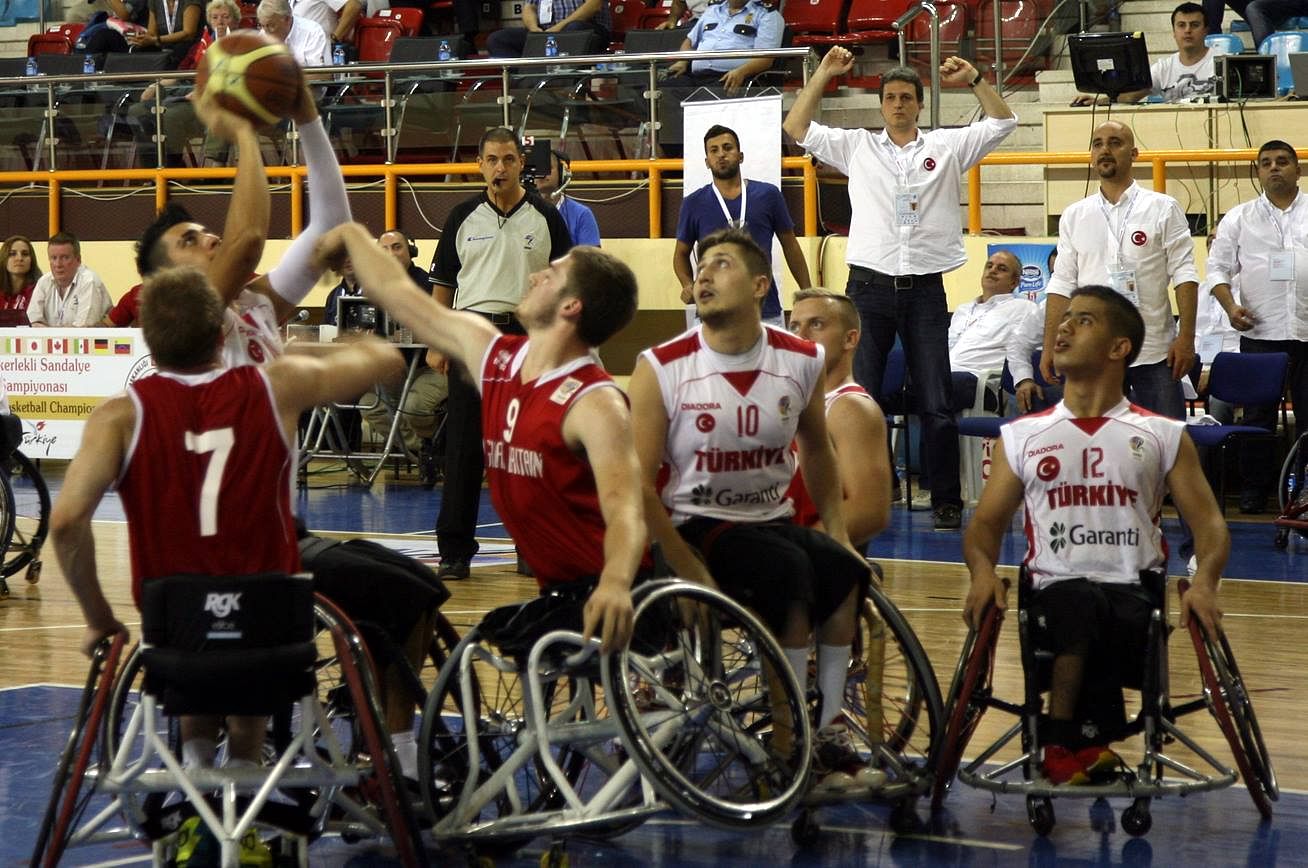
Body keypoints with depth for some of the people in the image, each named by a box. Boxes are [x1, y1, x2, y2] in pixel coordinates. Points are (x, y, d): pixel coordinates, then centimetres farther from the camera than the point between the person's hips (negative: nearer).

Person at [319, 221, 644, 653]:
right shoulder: (489, 354, 5)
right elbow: (398, 294, 21)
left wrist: (615, 585, -53)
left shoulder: (596, 404, -19)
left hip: (608, 597, -8)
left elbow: (625, 512, -33)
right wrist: (352, 235, 35)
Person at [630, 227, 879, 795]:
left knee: (845, 573, -25)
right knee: (789, 572, -31)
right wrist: (692, 575, -20)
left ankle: (831, 734, -13)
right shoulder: (662, 369, -10)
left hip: (773, 521, 4)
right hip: (695, 528, -4)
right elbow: (638, 485, -12)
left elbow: (815, 451, 20)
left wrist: (838, 536, 9)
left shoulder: (801, 362, 1)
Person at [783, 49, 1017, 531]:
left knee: (937, 404, 0)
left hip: (925, 289, -1)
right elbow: (796, 128, 7)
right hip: (869, 286, 1)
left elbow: (1002, 122, 7)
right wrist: (824, 74, 3)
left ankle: (947, 501, 6)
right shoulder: (857, 147, 9)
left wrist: (974, 79, -4)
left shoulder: (947, 146, 9)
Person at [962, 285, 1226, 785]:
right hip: (1053, 591, 0)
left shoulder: (1163, 437, 15)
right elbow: (987, 523, 16)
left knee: (1096, 610, -38)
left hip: (1135, 593, 0)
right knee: (1078, 600, -37)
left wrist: (1204, 582, -13)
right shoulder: (1022, 437, 19)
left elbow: (1208, 523, 9)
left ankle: (1066, 743, -26)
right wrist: (983, 569, -7)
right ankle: (1084, 743, -30)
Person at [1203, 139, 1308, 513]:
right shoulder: (1240, 218, 8)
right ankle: (1255, 486, 12)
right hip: (1260, 329, 0)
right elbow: (1218, 267, 9)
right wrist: (1230, 306, -7)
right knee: (1258, 412, 4)